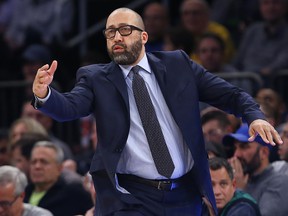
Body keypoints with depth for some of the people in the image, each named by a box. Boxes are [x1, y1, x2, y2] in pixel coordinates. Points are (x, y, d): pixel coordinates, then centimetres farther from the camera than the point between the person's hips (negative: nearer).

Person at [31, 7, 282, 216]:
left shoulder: (178, 65, 8)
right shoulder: (96, 78, 4)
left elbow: (230, 94, 8)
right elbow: (70, 107, -13)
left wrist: (255, 117, -11)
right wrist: (44, 94, -34)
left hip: (186, 196, 2)